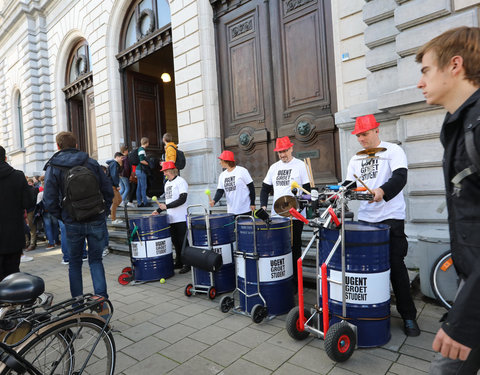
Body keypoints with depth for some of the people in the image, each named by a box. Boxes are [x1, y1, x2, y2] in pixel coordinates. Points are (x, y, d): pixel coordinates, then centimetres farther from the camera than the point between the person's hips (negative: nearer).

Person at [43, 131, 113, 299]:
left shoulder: (53, 168, -1)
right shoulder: (92, 162, 2)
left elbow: (49, 201, -6)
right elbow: (108, 190, 0)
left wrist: (62, 217, 7)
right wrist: (104, 212, 9)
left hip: (73, 224, -1)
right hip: (97, 221, 1)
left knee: (75, 263, 16)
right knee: (96, 260, 13)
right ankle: (101, 297, 0)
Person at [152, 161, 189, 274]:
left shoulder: (180, 182, -9)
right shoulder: (167, 183, 17)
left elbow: (182, 199, -18)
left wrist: (166, 206, -21)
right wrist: (158, 210, 12)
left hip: (181, 219, -8)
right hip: (171, 218, 8)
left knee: (183, 242, -3)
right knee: (175, 242, 13)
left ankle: (187, 264, 6)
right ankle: (179, 262, 23)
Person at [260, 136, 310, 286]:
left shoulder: (300, 165, -1)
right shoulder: (274, 167, 12)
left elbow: (307, 189, -3)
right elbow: (265, 188, 13)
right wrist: (263, 205, -2)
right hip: (276, 216, 4)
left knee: (294, 249, 6)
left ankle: (295, 281, 18)